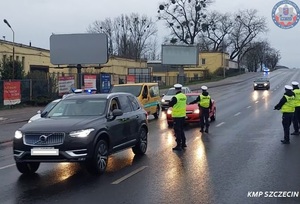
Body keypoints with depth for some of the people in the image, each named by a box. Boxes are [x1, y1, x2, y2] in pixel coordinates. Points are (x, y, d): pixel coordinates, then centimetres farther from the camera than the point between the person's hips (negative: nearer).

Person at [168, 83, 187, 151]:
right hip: (183, 115, 7)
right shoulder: (184, 96, 4)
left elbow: (170, 104, -10)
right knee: (181, 130, 19)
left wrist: (171, 100, 7)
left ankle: (179, 145, -2)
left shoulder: (175, 97, -19)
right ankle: (183, 143, 25)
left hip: (177, 116, -7)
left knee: (177, 131, -2)